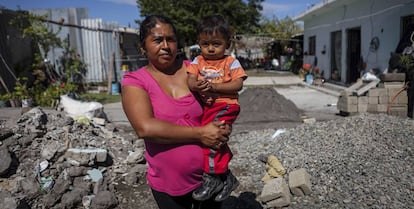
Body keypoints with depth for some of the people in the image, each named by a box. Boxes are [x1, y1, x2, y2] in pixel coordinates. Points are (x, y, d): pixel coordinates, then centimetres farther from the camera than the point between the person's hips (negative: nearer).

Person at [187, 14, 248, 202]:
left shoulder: (231, 62, 1)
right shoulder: (197, 62, 10)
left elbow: (238, 84, -8)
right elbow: (190, 80, -1)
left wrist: (214, 86, -19)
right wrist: (196, 85, -26)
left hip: (225, 105, -4)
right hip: (204, 106, 5)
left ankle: (212, 177, -5)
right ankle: (227, 178, 21)